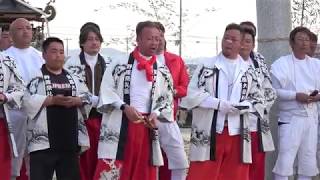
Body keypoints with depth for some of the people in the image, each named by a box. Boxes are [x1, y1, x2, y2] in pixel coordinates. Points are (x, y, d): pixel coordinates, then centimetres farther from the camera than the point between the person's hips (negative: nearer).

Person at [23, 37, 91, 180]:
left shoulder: (73, 77, 15)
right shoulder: (36, 76, 0)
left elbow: (87, 97, 10)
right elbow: (28, 100, -11)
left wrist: (76, 100, -10)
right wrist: (52, 100, -19)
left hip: (70, 138, 5)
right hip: (43, 139, -5)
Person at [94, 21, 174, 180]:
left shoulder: (163, 71, 9)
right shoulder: (119, 63, 0)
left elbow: (167, 99, 12)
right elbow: (106, 89, -2)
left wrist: (155, 114, -6)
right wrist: (124, 107, -15)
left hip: (147, 127, 3)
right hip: (119, 125, -3)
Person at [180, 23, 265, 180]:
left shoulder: (248, 71, 11)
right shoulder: (206, 65, 2)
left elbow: (258, 100, 13)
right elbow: (191, 94, -4)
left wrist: (242, 107, -8)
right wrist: (218, 103, -14)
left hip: (237, 133, 3)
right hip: (208, 132, -3)